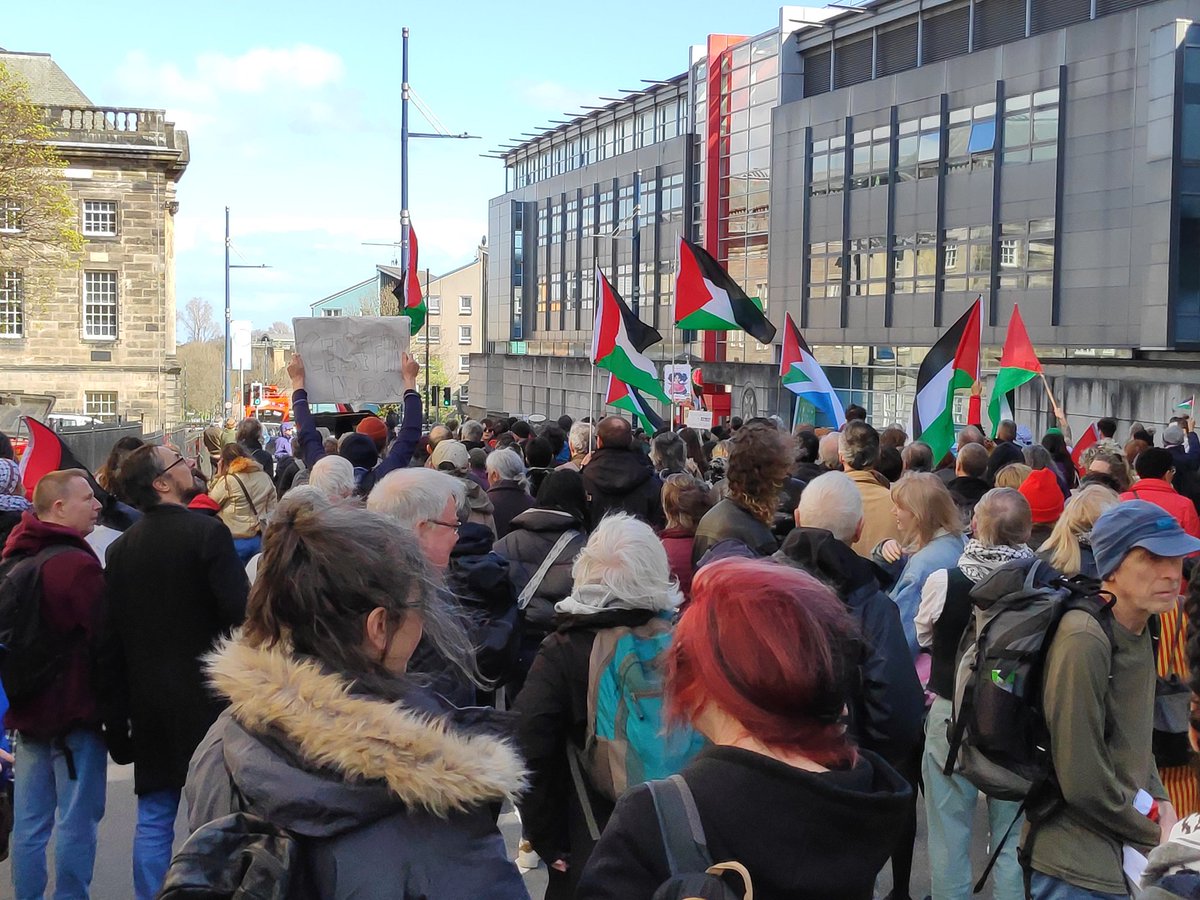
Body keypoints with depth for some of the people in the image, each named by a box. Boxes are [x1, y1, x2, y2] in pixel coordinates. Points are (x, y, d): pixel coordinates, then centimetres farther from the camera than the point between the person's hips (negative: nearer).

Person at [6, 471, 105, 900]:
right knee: (77, 820, 1)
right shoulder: (77, 565, -19)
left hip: (27, 708, 8)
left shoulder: (12, 560, 6)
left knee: (29, 823, 13)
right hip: (76, 710, -8)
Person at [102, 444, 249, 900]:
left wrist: (117, 716, 13)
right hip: (208, 699, -5)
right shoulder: (207, 533, -12)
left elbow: (110, 640, 7)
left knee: (153, 820, 10)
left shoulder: (121, 549, 5)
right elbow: (240, 617, -18)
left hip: (150, 705, 5)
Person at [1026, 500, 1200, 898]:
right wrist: (1155, 836, -11)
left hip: (1121, 857, 8)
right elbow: (1082, 780, -23)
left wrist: (1159, 800, 2)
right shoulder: (1084, 641, -23)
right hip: (1078, 867, -8)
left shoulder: (1137, 632, 5)